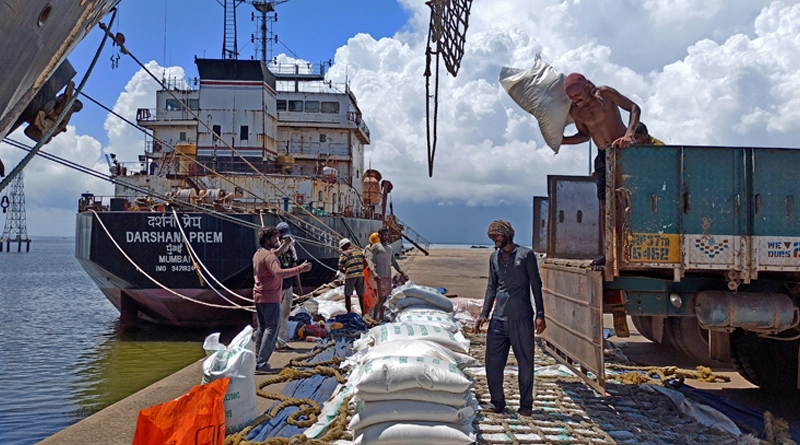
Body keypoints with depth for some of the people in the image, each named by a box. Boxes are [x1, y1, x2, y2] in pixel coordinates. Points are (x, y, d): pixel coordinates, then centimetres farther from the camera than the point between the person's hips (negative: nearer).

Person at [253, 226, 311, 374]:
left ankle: (258, 361, 17)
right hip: (270, 298, -10)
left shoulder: (258, 254, 14)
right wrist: (300, 268, -35)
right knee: (272, 329, -6)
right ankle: (262, 364, -9)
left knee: (262, 328, 14)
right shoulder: (269, 255, -17)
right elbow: (279, 273, -34)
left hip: (258, 296, 10)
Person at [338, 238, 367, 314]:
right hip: (360, 275, 4)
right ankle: (363, 312, 18)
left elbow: (340, 268, -5)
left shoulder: (343, 254, -1)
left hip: (350, 277, -4)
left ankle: (349, 313, 11)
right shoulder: (359, 251, 8)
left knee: (347, 295, 10)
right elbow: (365, 263, 6)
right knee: (360, 295, 15)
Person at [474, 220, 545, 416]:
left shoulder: (526, 254, -1)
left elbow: (536, 285, 0)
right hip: (498, 318, 4)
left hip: (521, 318, -4)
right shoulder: (494, 257, 13)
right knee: (493, 362, 3)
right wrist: (484, 314, 11)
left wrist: (540, 315, -5)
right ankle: (497, 402, 16)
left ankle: (526, 404, 16)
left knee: (525, 362, 3)